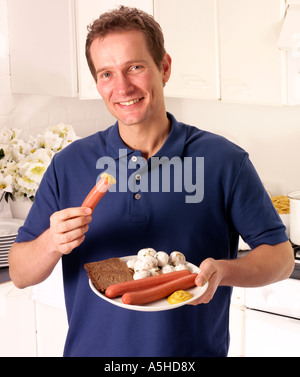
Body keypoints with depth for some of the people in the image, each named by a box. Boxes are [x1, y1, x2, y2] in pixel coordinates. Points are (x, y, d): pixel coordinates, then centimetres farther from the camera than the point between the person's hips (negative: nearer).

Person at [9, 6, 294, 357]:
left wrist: (222, 271, -23)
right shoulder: (68, 165, -4)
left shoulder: (224, 161, -10)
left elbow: (281, 255, -5)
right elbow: (19, 273, -3)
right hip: (91, 348, 2)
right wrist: (52, 243, -23)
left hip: (196, 349, -1)